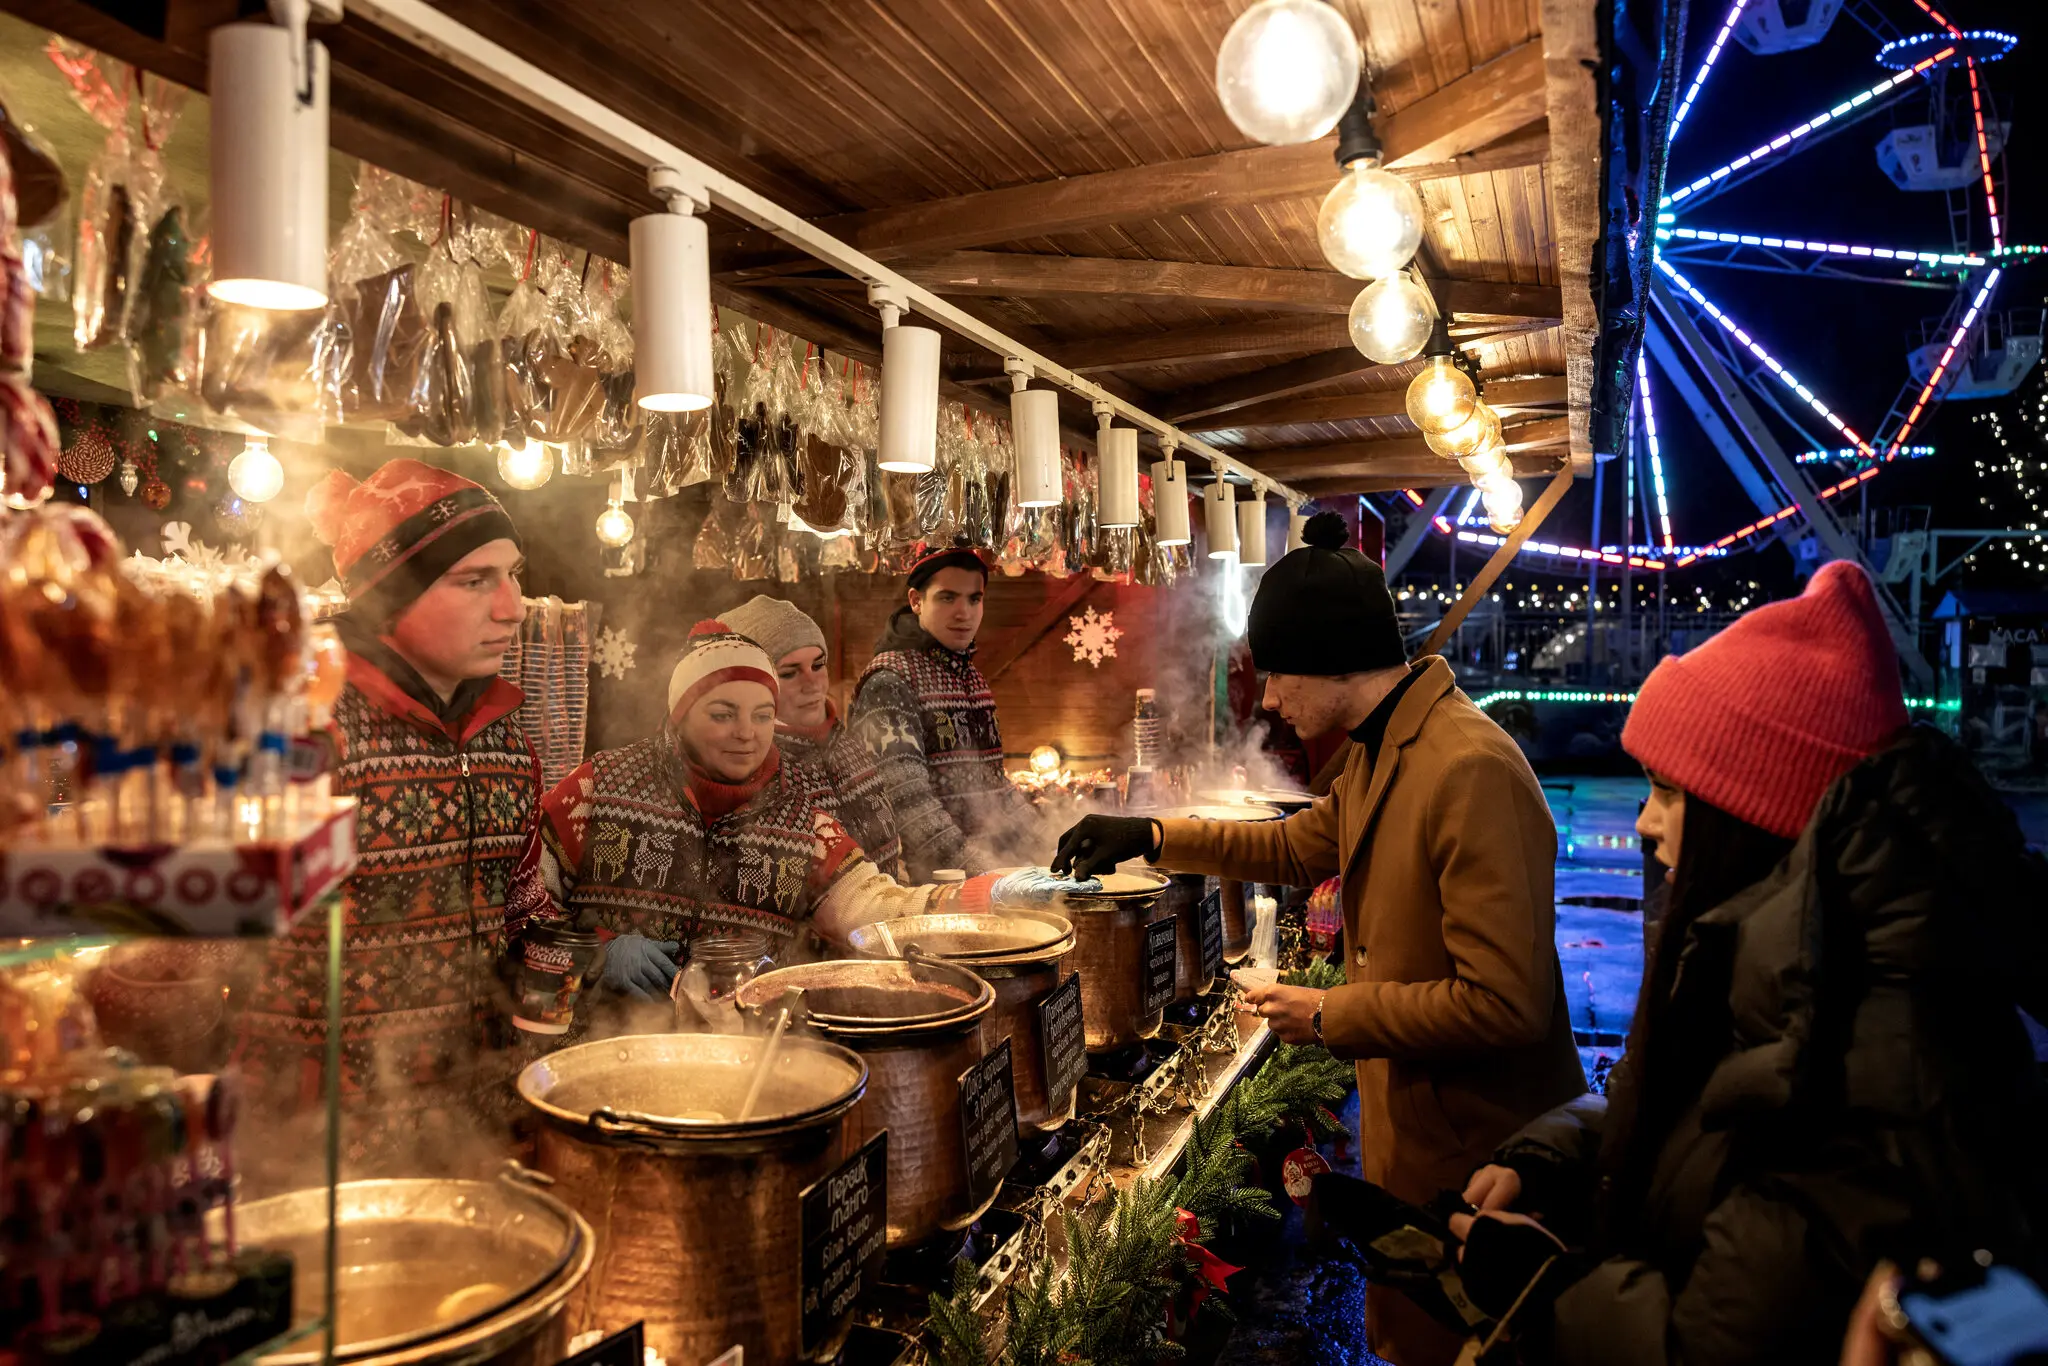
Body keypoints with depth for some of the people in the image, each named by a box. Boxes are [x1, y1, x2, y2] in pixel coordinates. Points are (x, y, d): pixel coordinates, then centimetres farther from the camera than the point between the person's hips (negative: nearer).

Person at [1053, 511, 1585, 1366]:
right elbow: (1300, 847, 21)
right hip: (1410, 1130, 9)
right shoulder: (1379, 753, 3)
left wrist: (1330, 1017, -19)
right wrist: (1155, 838, 15)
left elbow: (1505, 1001, -29)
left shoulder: (1472, 771, -28)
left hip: (1477, 1152, -9)